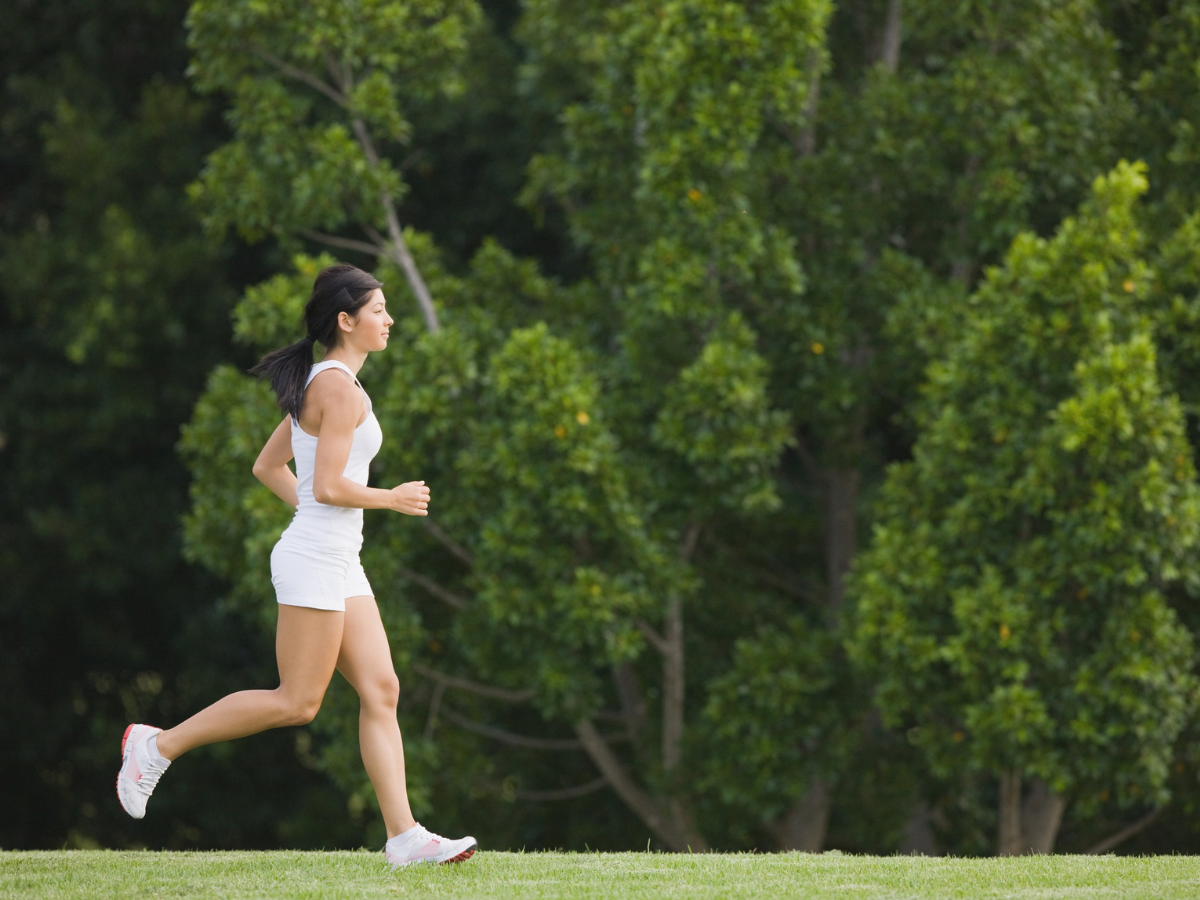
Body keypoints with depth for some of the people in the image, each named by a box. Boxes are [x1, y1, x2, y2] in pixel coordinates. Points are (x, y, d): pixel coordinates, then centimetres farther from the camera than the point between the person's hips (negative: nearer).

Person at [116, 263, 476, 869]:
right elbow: (329, 486, -20)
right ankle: (158, 746, 4)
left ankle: (403, 836, -4)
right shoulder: (341, 388, -14)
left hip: (340, 563, 10)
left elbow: (267, 466, 21)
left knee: (381, 691, 1)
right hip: (314, 562, -10)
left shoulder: (321, 383, 16)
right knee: (297, 702, -6)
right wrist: (391, 500, -6)